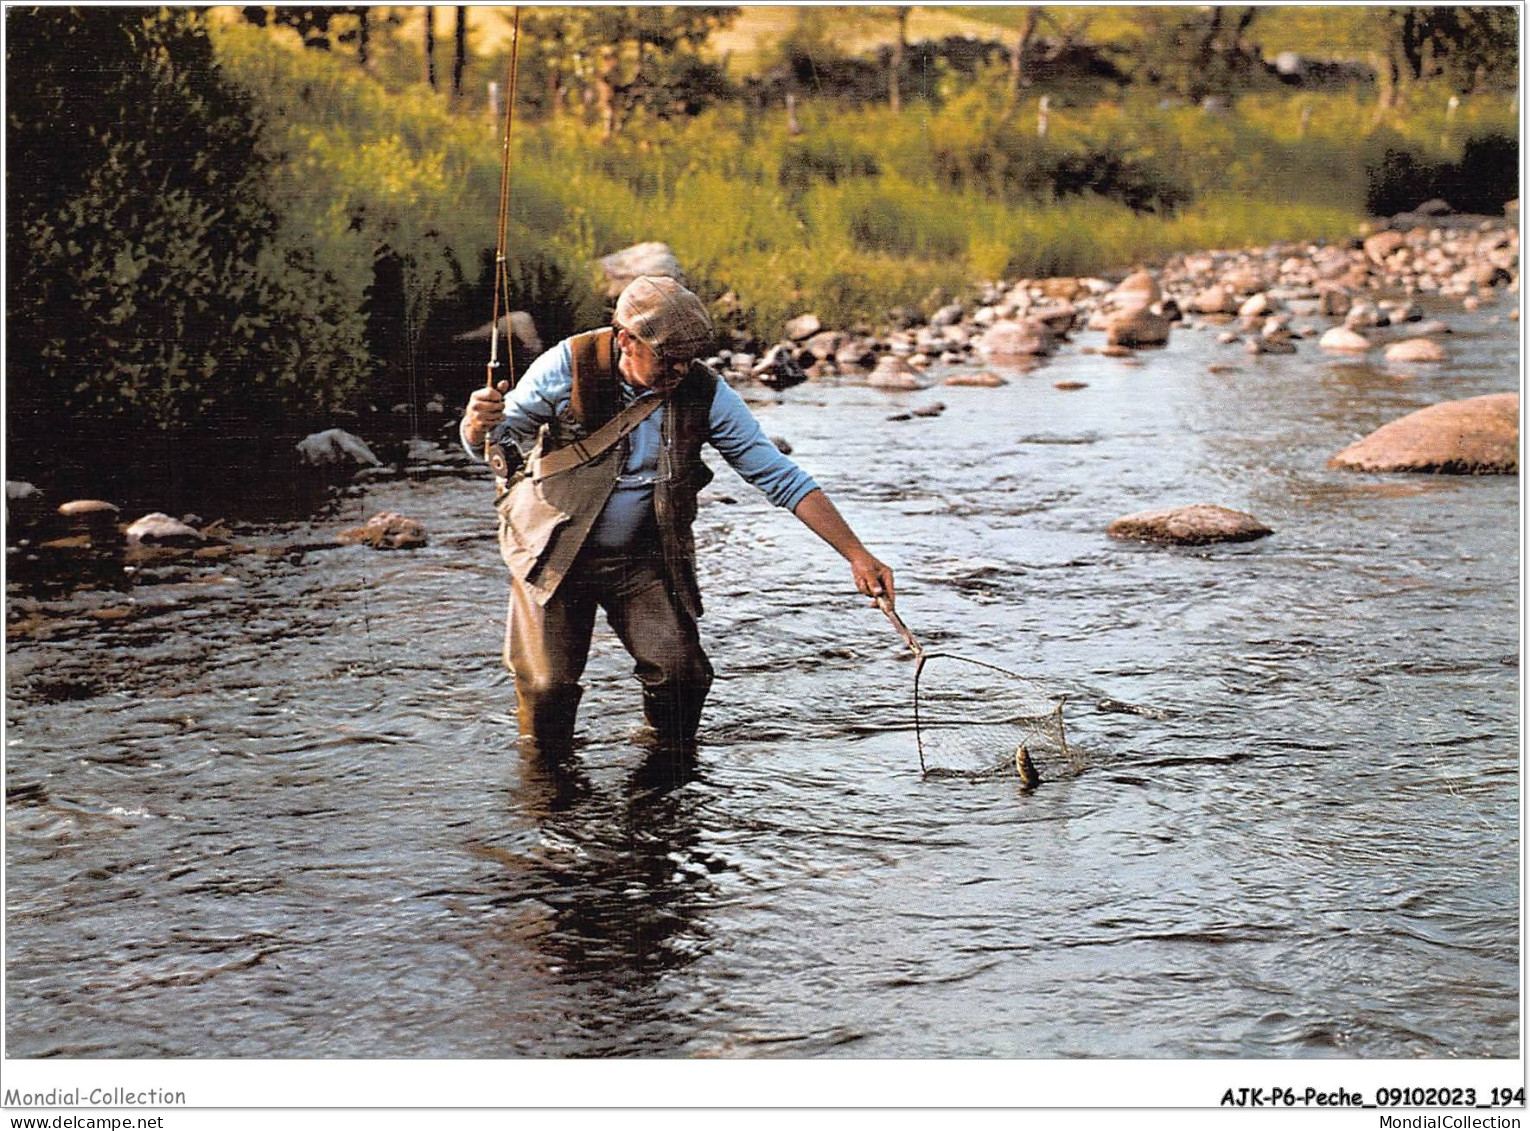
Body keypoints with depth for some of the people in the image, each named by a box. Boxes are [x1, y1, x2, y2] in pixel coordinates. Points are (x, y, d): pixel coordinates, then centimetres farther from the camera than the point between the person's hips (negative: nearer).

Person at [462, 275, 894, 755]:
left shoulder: (706, 392, -11)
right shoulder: (568, 365, -15)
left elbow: (781, 477, -8)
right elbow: (486, 442, -8)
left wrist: (857, 555, -14)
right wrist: (479, 422, -34)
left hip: (643, 558, 1)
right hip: (553, 552, -1)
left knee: (682, 671, -15)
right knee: (548, 685, -10)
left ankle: (670, 751, 17)